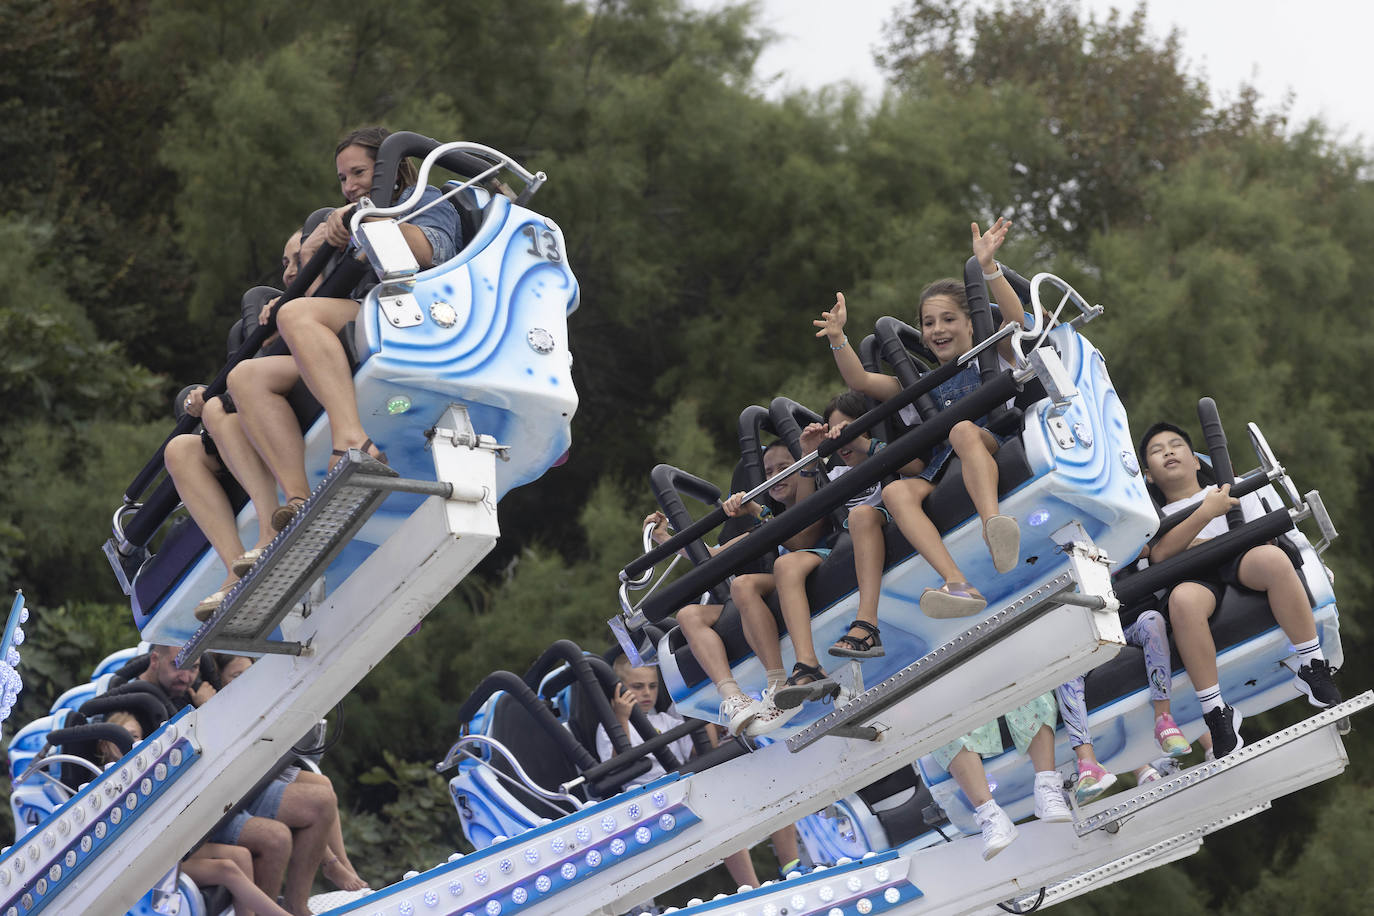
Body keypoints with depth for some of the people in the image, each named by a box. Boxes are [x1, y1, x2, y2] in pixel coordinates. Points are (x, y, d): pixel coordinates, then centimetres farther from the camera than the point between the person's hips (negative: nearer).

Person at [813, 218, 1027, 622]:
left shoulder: (994, 358, 17)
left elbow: (1017, 323, -4)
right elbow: (860, 380, 22)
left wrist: (988, 266, -17)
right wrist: (838, 339, 4)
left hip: (998, 461, -3)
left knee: (964, 431, -35)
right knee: (896, 492, -29)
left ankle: (995, 526, -60)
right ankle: (957, 584, -52)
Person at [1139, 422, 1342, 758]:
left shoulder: (1232, 489, 29)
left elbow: (1263, 538, 16)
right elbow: (1160, 554, 3)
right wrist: (1206, 512, -7)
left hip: (1240, 562, 0)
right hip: (1192, 578, 0)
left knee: (1273, 558, -37)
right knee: (1184, 599, -39)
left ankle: (1314, 670, -30)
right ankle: (1217, 714, -36)